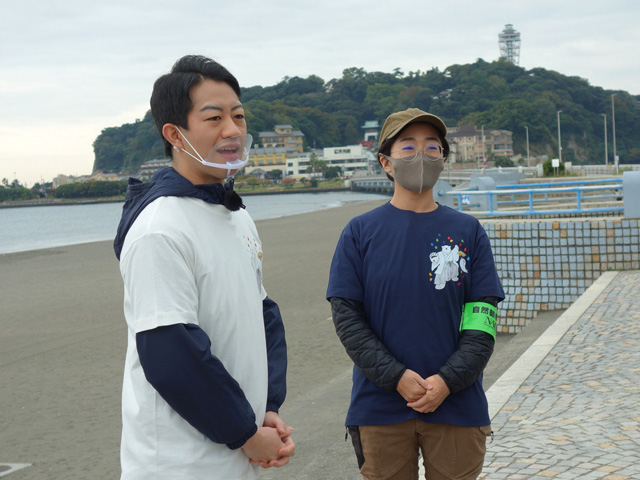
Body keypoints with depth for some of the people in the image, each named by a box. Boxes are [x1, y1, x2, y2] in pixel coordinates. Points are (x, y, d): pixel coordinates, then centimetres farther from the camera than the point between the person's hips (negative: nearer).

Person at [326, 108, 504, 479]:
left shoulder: (468, 232, 4)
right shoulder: (361, 233, 2)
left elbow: (482, 318, 1)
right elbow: (347, 316, -3)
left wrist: (447, 381, -13)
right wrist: (397, 377, -14)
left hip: (456, 404, 1)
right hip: (381, 406, -1)